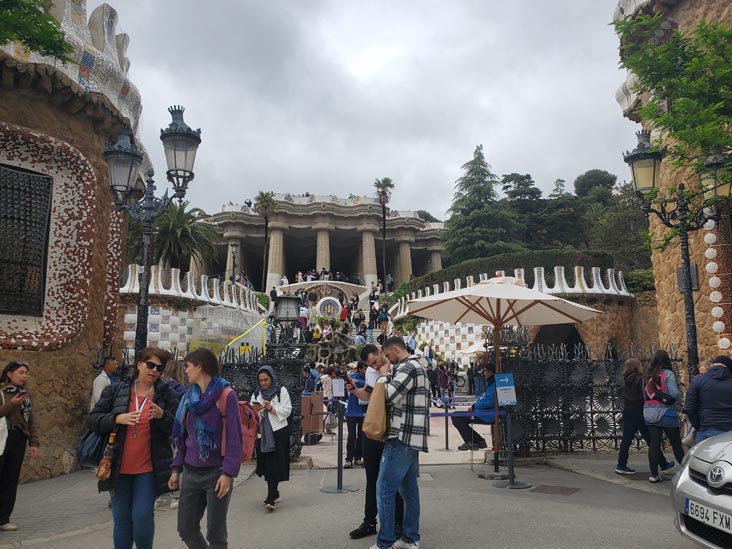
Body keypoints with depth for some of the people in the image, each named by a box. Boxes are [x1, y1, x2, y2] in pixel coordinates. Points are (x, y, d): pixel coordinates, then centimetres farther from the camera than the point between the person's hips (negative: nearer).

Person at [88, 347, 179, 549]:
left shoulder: (167, 393, -2)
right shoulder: (115, 390, 2)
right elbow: (93, 420, 1)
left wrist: (162, 416, -22)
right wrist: (117, 418, -16)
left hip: (148, 469, -2)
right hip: (119, 468, 2)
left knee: (143, 517, -4)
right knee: (122, 520, 12)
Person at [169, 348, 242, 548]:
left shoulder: (226, 395, -11)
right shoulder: (189, 396, 9)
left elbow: (234, 438, -14)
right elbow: (183, 436, 14)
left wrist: (228, 473, -19)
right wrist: (176, 468, 9)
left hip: (216, 473, -6)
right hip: (191, 473, 6)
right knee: (186, 529, 12)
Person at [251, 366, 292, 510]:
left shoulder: (281, 391, 0)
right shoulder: (256, 394, 12)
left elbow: (287, 410, -6)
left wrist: (271, 408, -18)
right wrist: (256, 410, -15)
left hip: (279, 432, -4)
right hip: (263, 432, 4)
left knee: (275, 464, -8)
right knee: (266, 463, 8)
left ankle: (271, 498, -9)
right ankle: (274, 492, 26)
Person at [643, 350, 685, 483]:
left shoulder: (647, 375, 7)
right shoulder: (667, 374, -8)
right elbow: (675, 394, -14)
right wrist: (680, 394, 6)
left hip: (649, 413, 4)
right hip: (665, 412, -4)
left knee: (654, 443, 4)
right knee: (676, 443, 8)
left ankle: (654, 474, 5)